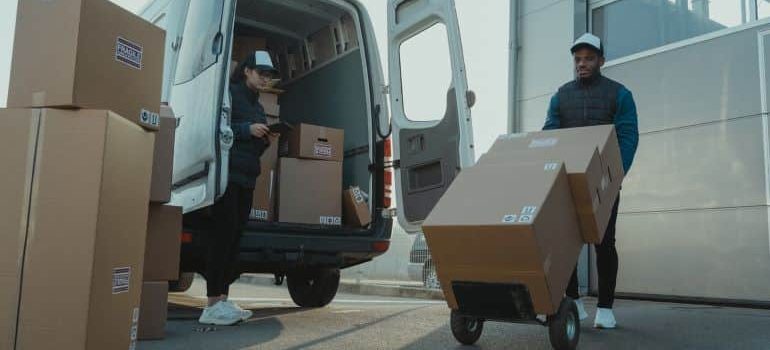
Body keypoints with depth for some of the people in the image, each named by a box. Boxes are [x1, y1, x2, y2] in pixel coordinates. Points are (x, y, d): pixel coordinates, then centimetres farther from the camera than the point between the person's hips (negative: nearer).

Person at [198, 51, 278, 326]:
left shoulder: (256, 105, 23)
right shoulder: (230, 93, -1)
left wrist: (264, 140, 7)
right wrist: (247, 129, -16)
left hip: (247, 177, 8)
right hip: (227, 173, -8)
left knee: (235, 235, 4)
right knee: (224, 231, -12)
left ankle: (223, 300, 6)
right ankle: (213, 305, -10)